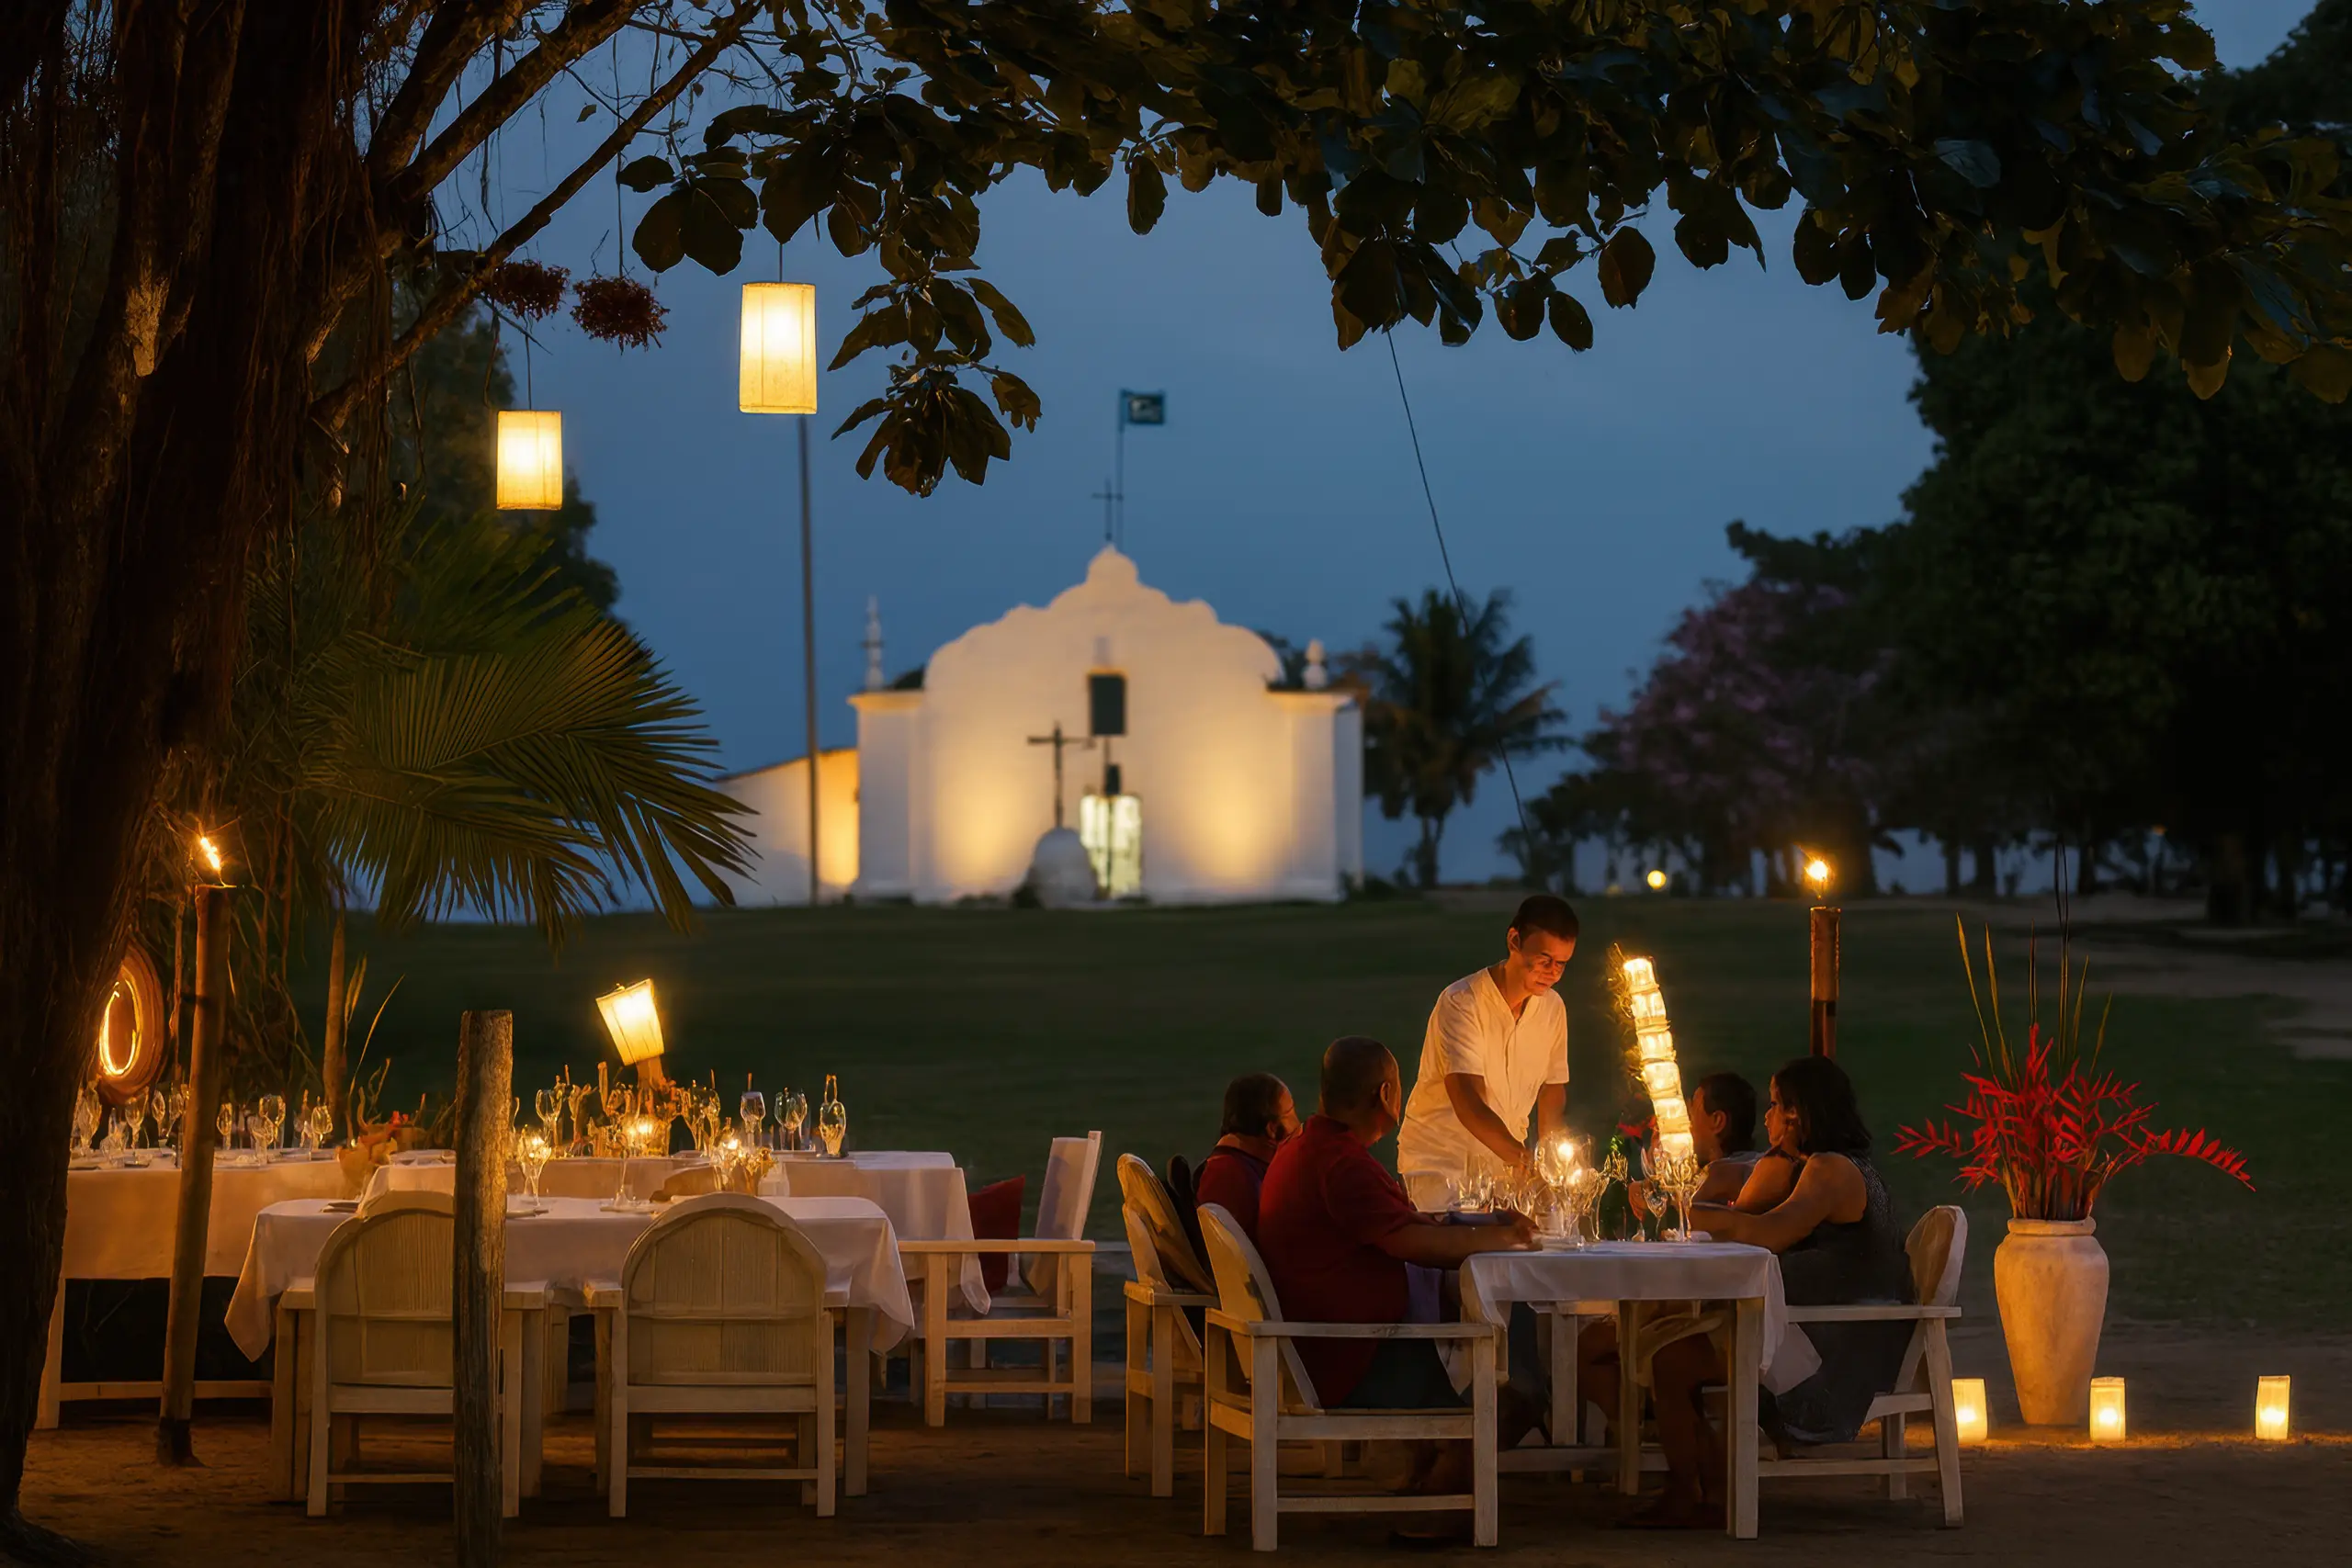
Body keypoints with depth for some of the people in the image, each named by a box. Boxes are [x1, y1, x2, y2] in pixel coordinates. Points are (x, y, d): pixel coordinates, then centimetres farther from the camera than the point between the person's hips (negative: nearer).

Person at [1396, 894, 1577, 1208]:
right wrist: (1523, 1158, -42)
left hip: (1505, 1161, 5)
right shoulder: (1461, 1003, -18)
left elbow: (1552, 1089, 15)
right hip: (1440, 1161, -5)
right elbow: (1468, 1106, -29)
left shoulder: (1552, 1008, 2)